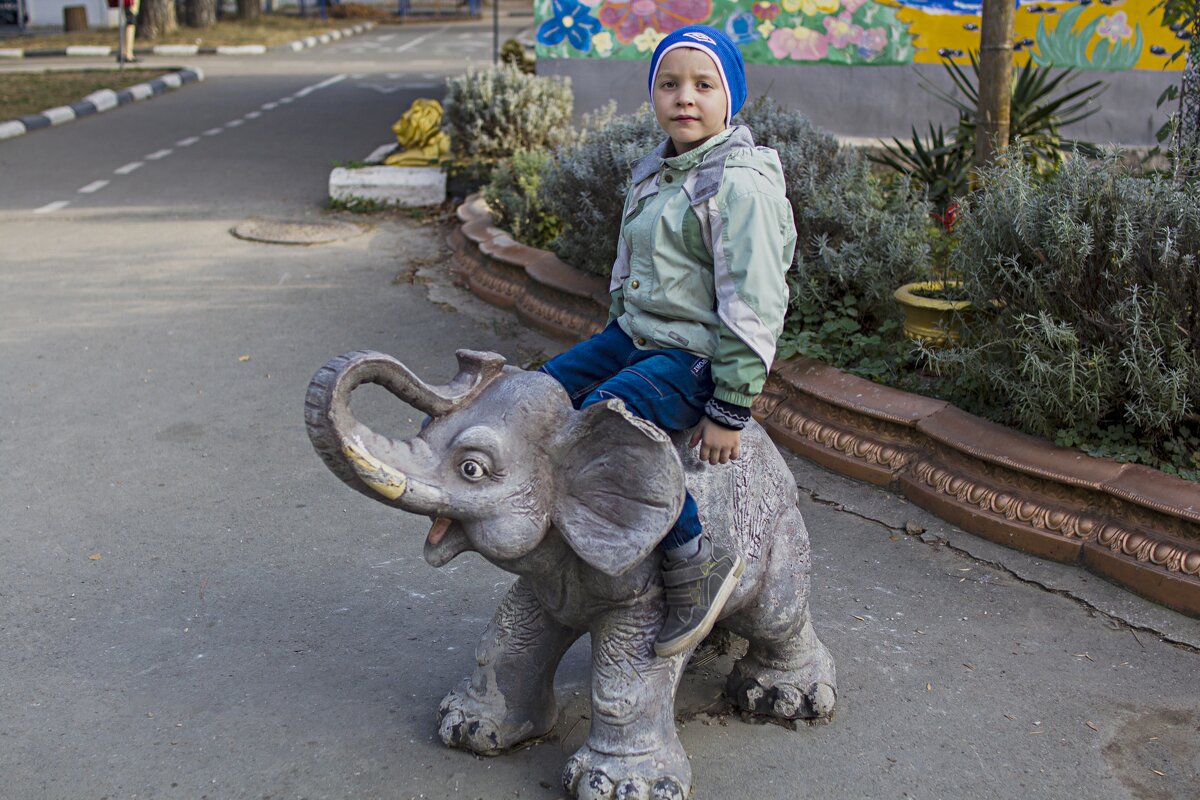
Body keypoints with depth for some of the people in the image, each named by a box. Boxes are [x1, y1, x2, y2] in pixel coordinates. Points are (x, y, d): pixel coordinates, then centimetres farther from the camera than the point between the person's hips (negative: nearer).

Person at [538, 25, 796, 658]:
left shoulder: (741, 184, -16)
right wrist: (613, 340, 23)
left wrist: (730, 408, -20)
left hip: (695, 353, -9)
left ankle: (696, 563, -19)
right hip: (634, 335, 9)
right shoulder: (653, 173, 12)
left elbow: (753, 305, -19)